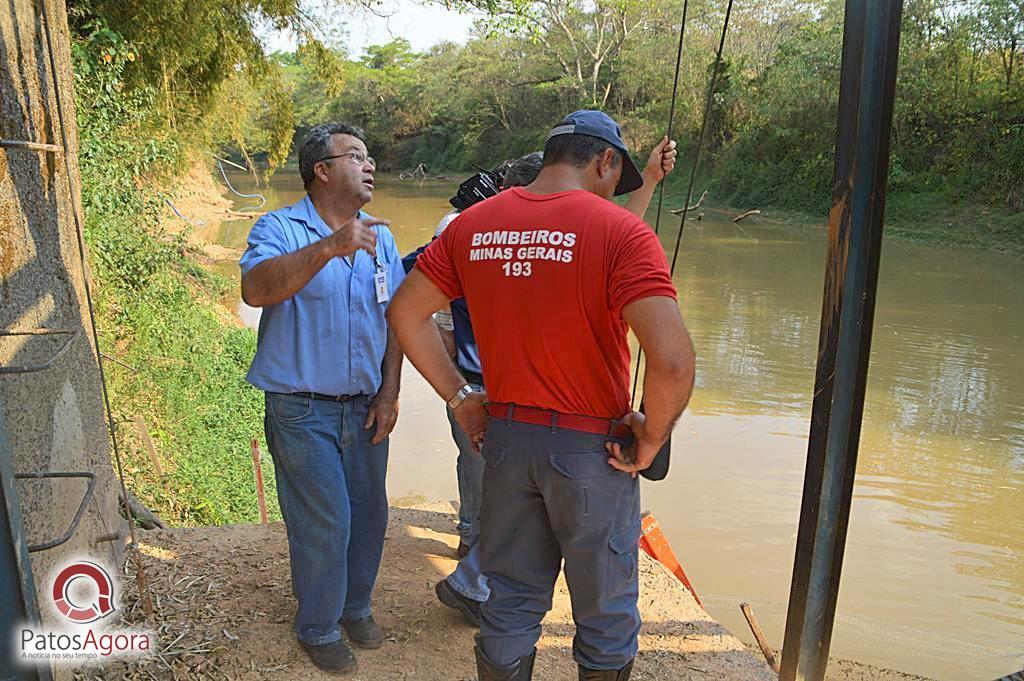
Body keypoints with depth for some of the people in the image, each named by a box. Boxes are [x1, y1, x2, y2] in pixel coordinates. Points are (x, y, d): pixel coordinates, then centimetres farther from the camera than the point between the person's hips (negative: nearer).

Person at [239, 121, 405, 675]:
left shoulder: (380, 238, 8)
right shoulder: (280, 229, -8)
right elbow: (255, 289, -29)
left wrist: (389, 393, 3)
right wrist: (330, 247, -40)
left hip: (366, 407, 5)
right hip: (303, 411, -5)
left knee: (368, 515, 15)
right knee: (323, 523, 2)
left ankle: (355, 605, 40)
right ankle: (319, 626, 28)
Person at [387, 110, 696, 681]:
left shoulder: (473, 225, 0)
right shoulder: (620, 232, -16)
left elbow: (406, 313, 6)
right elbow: (673, 360, -27)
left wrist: (459, 397, 9)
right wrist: (652, 436, -10)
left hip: (504, 436, 5)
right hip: (591, 447, -4)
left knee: (510, 606, 21)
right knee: (605, 615, 18)